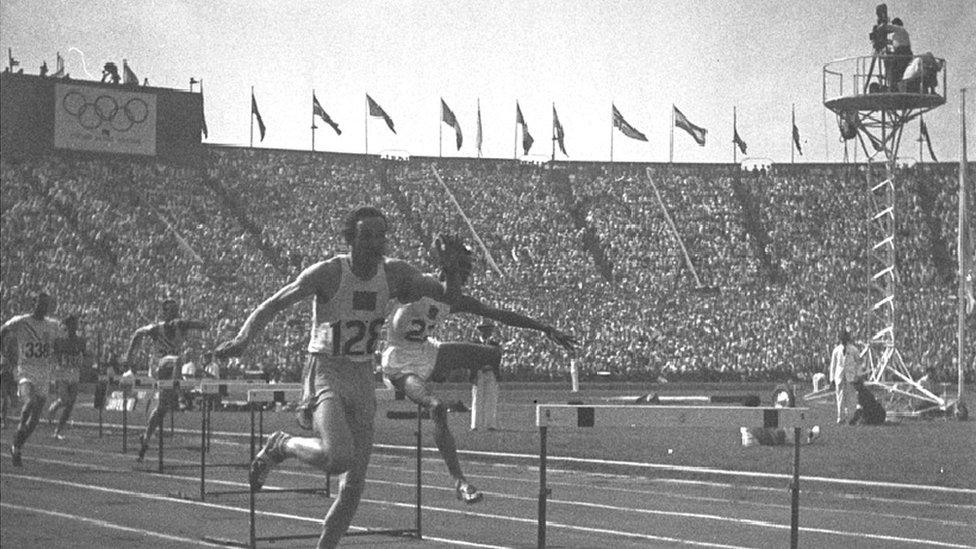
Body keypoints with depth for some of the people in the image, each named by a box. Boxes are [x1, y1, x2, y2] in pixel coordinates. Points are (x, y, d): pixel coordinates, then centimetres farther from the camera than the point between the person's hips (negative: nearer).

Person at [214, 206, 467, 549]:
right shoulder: (328, 273, -15)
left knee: (354, 487, 4)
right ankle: (281, 446, -2)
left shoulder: (394, 273, -1)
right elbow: (272, 305, -14)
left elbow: (449, 298, 5)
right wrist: (243, 338, -32)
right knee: (339, 457, -31)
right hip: (326, 373, -5)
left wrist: (451, 273, -18)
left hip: (363, 378, 5)